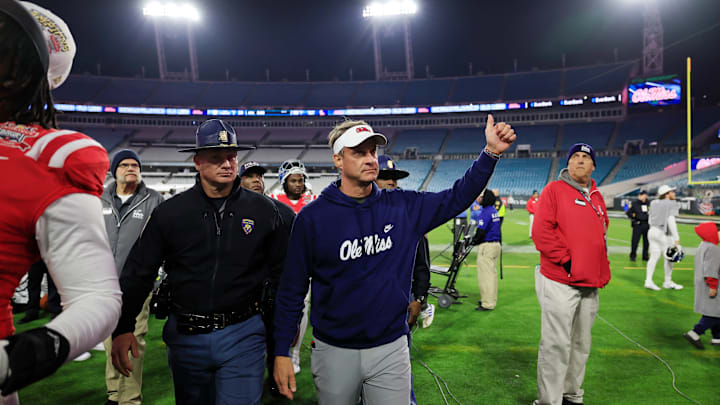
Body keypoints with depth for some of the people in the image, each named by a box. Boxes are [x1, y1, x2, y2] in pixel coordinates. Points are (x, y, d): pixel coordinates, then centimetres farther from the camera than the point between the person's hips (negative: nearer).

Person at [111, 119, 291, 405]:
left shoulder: (263, 210, -3)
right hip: (186, 337, 2)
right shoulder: (169, 213, -2)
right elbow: (138, 274, 2)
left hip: (242, 336, -2)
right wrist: (123, 328, -3)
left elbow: (283, 270, 5)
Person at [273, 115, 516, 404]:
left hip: (391, 348, 2)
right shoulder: (313, 217, -9)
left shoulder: (403, 207, -2)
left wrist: (491, 152, -10)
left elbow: (457, 197, 2)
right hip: (335, 352, -1)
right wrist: (281, 353, -5)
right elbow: (292, 289, -5)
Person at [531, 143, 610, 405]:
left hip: (590, 284, 8)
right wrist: (565, 260, -15)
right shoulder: (555, 189, -5)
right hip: (560, 283, -7)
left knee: (581, 344, 16)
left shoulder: (596, 196, 16)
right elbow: (541, 231, -13)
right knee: (556, 344, -5)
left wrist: (601, 269, 15)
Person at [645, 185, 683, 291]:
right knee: (669, 258, 7)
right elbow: (671, 221, -18)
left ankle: (648, 281, 0)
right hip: (664, 234, -6)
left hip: (652, 231, 6)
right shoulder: (671, 204, -9)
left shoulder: (654, 204, 10)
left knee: (654, 257, 7)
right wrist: (676, 238, -19)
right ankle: (667, 282, 17)